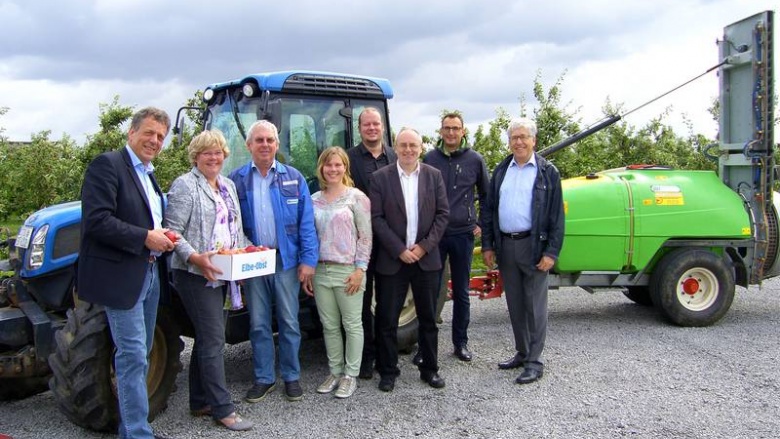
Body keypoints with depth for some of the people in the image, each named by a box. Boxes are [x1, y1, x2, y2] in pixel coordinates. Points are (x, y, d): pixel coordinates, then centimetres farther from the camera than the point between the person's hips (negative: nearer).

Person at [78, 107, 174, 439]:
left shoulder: (149, 174, 17)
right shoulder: (107, 164, -10)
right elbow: (96, 220, -20)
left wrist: (163, 237, 5)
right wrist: (145, 237, -20)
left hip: (149, 274, 9)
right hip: (120, 275, -9)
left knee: (138, 355, 15)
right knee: (133, 355, -7)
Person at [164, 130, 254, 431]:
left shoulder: (228, 185, 15)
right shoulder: (185, 185, -9)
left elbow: (236, 228, 20)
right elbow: (173, 231, -15)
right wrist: (194, 257, -27)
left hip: (220, 274, 8)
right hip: (195, 274, -8)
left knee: (207, 338, 14)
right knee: (213, 339, -7)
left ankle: (200, 402, 25)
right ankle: (223, 409, 2)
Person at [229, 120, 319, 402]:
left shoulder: (294, 178, 2)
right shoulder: (236, 179, 3)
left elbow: (306, 222, -2)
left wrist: (308, 260, -9)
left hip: (286, 260, -1)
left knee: (289, 322, 8)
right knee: (258, 324, 10)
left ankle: (292, 377, 21)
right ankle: (263, 378, 22)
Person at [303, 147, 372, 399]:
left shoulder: (356, 197, -4)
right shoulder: (313, 200, 8)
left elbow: (365, 236, -6)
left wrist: (360, 269, -11)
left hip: (348, 271, -4)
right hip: (320, 271, 4)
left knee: (352, 324, 5)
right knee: (329, 326, 12)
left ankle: (350, 375, 16)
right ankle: (335, 371, 25)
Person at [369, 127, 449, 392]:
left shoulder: (434, 176, 4)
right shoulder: (381, 177, -2)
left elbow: (443, 213, 2)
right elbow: (376, 218, -7)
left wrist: (425, 246, -9)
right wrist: (399, 250, -13)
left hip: (427, 258, 2)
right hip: (392, 260, -2)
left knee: (428, 318, 11)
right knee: (387, 319, 4)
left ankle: (430, 368, 25)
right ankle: (388, 371, 18)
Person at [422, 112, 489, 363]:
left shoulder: (475, 160, 2)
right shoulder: (429, 159, 2)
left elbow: (486, 194, 13)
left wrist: (482, 224, 7)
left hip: (463, 234, 0)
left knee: (461, 292, 10)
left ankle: (460, 342, 23)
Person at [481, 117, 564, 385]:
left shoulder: (547, 172, -1)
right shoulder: (501, 171, 11)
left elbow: (556, 215, -5)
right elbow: (489, 210, 12)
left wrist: (551, 252, -12)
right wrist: (487, 245, 6)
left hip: (533, 245, -5)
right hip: (505, 245, 5)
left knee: (535, 305, 1)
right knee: (514, 304, 13)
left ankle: (534, 362, 10)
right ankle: (522, 353, 27)